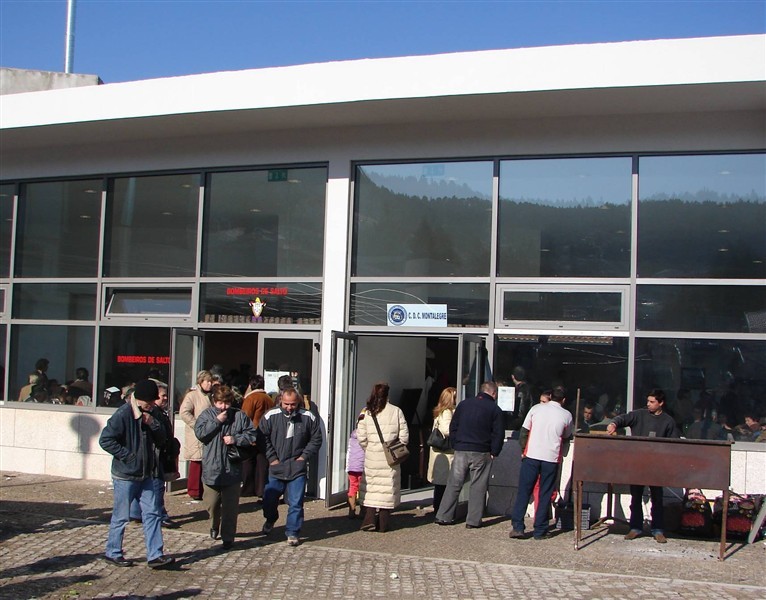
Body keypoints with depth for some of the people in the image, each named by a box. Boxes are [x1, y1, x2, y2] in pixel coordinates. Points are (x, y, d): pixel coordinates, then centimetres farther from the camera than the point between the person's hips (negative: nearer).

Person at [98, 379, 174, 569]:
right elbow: (105, 440, -16)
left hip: (149, 474, 6)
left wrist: (154, 423, -13)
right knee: (121, 516, 6)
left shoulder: (154, 413, 6)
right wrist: (127, 455, -18)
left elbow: (163, 439, 5)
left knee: (152, 514, 3)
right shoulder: (123, 414, -13)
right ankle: (113, 553, 21)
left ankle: (155, 555, 5)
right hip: (126, 475, -6)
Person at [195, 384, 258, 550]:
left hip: (232, 469, -1)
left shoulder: (239, 416, 0)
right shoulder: (207, 415, 1)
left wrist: (236, 439, -13)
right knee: (211, 503, 11)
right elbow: (200, 433, -12)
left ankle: (228, 538, 12)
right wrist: (217, 421, -15)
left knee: (230, 506, 2)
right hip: (211, 469, 1)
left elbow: (251, 435, 1)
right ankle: (214, 526, 40)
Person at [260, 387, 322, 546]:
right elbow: (263, 438, 1)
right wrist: (271, 458, -4)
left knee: (295, 503, -2)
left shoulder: (308, 417, -2)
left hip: (298, 468, -1)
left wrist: (304, 456, 0)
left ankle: (292, 532, 13)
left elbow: (316, 439, 8)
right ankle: (270, 519, 41)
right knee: (269, 498, 9)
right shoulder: (270, 416, -5)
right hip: (276, 467, 1)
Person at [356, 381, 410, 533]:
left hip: (372, 457, 1)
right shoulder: (396, 411, -4)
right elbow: (404, 436, -3)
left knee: (371, 487, 10)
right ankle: (383, 524, 10)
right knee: (388, 488, 6)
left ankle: (370, 520, 0)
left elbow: (361, 438, -2)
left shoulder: (366, 413, -2)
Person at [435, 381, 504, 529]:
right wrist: (493, 453, 3)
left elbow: (453, 427, 10)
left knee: (454, 484, 7)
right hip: (481, 453, -3)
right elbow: (498, 434, -5)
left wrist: (456, 445, 13)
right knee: (478, 487, 4)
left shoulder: (464, 404, 10)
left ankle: (444, 516, 7)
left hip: (461, 450, 3)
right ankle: (473, 520, 5)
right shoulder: (495, 410, -1)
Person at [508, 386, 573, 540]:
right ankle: (540, 531, 8)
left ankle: (517, 527, 1)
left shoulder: (536, 408, 5)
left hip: (531, 455, 0)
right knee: (545, 495, 7)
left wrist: (523, 450, 13)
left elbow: (524, 431, 5)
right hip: (551, 458, 0)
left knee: (523, 491, 5)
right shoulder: (566, 415, 4)